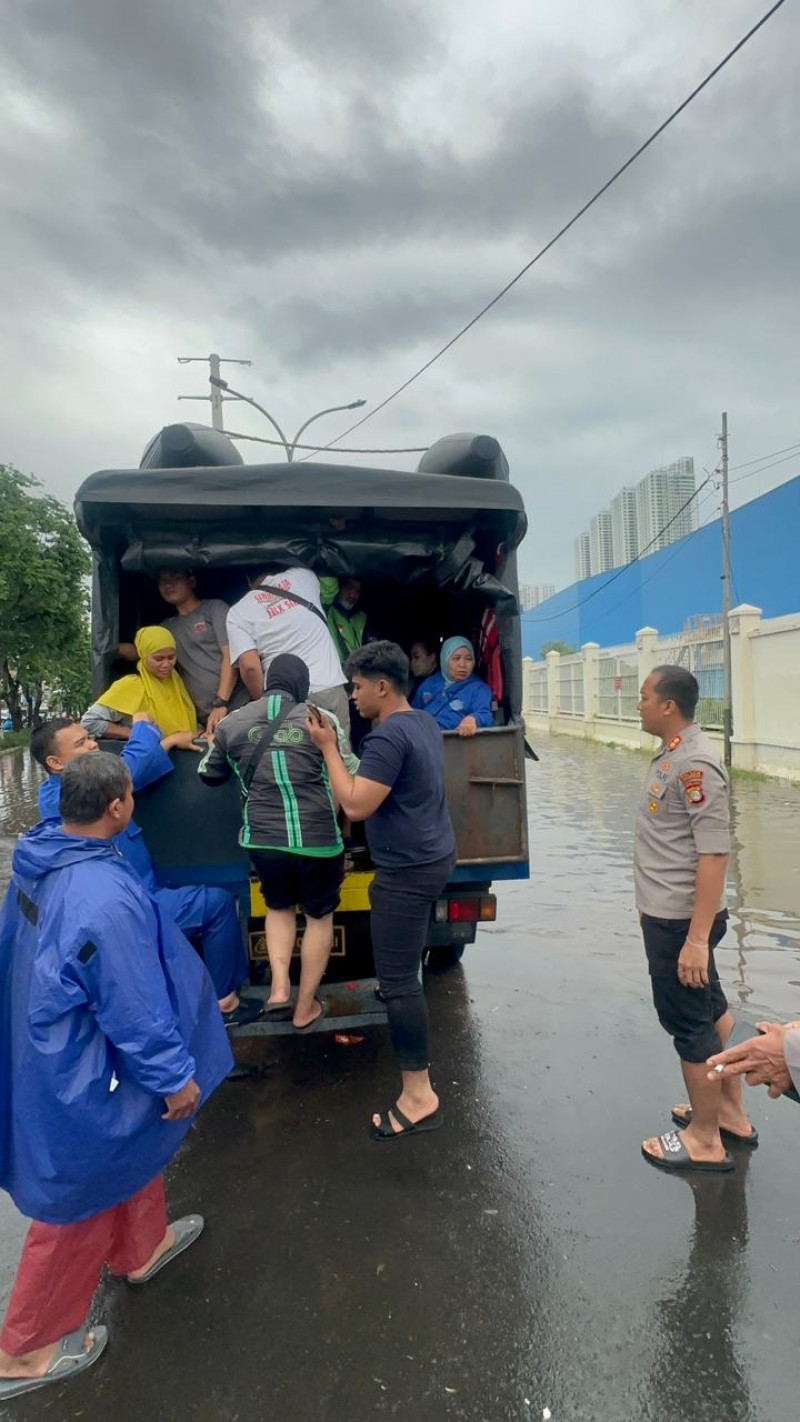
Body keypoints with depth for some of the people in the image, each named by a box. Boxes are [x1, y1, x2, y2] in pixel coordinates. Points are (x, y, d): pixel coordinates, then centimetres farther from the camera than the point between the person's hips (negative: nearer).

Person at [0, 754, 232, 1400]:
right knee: (81, 1202, 16)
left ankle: (142, 1248, 57)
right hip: (83, 1077, -9)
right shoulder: (107, 900, -37)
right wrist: (175, 1077, -13)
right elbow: (136, 1012, -27)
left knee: (131, 1146, 31)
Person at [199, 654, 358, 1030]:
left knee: (279, 907, 29)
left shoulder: (232, 723, 3)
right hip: (318, 841, -2)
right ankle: (305, 1008, 28)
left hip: (262, 840, 3)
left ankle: (278, 985, 15)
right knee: (319, 917, 19)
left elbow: (209, 775, 17)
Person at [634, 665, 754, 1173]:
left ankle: (705, 1140, 25)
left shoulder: (694, 763, -23)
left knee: (689, 1022, 6)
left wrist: (697, 938, -25)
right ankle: (731, 1112, 40)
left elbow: (714, 852, -25)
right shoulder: (674, 753, 7)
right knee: (710, 1011, 21)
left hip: (681, 921, -9)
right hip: (672, 914, 9)